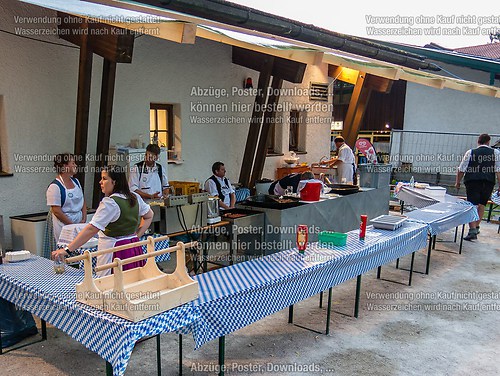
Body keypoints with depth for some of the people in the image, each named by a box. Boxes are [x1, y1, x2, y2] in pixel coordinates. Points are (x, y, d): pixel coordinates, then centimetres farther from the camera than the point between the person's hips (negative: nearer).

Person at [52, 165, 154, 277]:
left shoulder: (110, 203, -17)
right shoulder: (135, 197, 7)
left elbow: (91, 229, -21)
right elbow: (149, 215, 21)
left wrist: (67, 249, -20)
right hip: (135, 250, 8)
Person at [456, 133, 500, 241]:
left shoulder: (470, 152, 4)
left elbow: (461, 170, 5)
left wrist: (457, 182, 17)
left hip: (472, 182, -2)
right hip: (488, 182, 2)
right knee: (481, 205, 20)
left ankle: (472, 230, -15)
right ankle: (476, 227, 29)